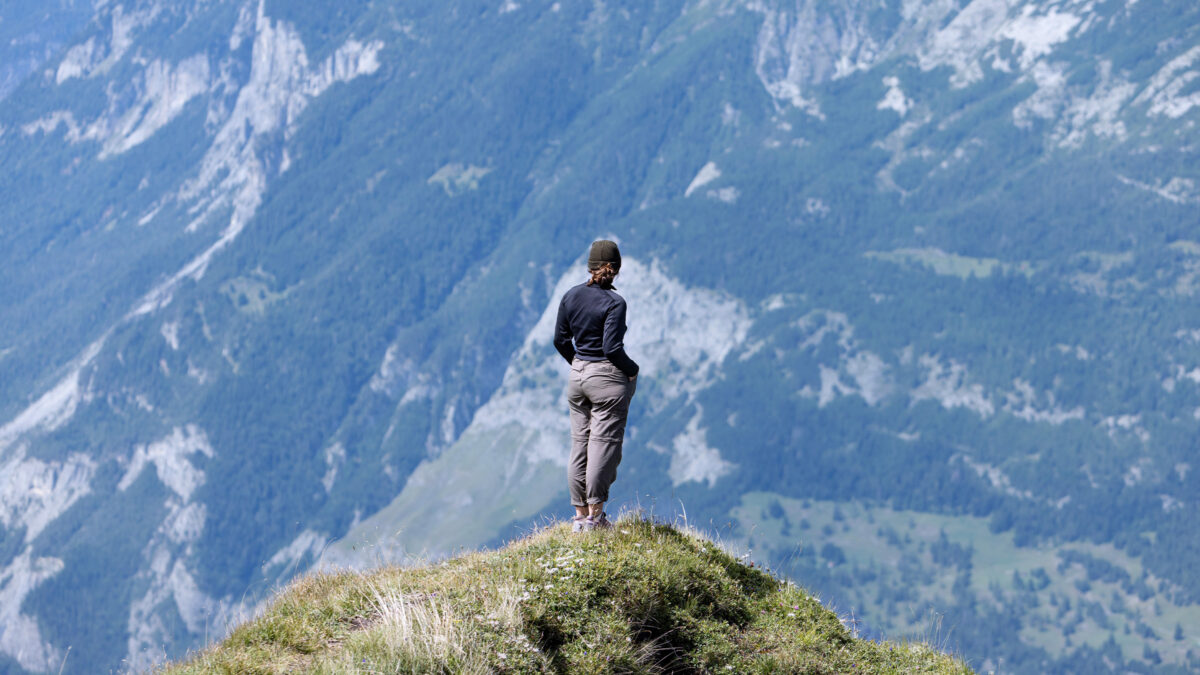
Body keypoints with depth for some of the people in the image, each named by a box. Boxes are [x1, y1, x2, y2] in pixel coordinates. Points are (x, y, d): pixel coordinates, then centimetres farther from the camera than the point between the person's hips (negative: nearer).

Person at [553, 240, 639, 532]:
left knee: (579, 444, 11)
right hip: (608, 379, -6)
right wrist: (632, 369, -2)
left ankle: (580, 515, 15)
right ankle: (594, 515, 3)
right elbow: (612, 348, -19)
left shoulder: (571, 296, 2)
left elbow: (560, 340, 8)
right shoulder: (614, 303, -16)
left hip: (577, 375, 6)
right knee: (604, 444, 1)